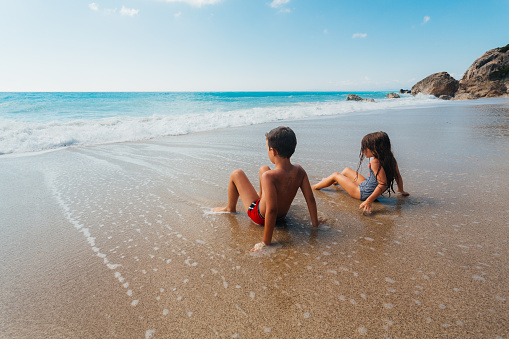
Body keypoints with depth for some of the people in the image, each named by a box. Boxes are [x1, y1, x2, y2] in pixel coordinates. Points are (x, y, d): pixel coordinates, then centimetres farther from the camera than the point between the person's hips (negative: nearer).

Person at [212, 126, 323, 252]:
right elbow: (310, 199, -15)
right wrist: (315, 223, -1)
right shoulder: (299, 171, -19)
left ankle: (230, 208, 30)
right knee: (263, 169, 21)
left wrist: (266, 241, -32)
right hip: (282, 216, 6)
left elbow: (272, 210, -40)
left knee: (236, 174, 6)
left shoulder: (269, 176, -37)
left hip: (259, 216, -6)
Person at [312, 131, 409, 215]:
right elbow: (398, 177, 2)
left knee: (335, 175, 4)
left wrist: (369, 201, -38)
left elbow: (383, 184, -37)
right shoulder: (390, 159, -7)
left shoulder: (375, 162, -32)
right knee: (346, 170, 26)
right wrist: (401, 191, 18)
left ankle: (314, 187, 25)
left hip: (363, 193, -9)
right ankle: (333, 182, 54)